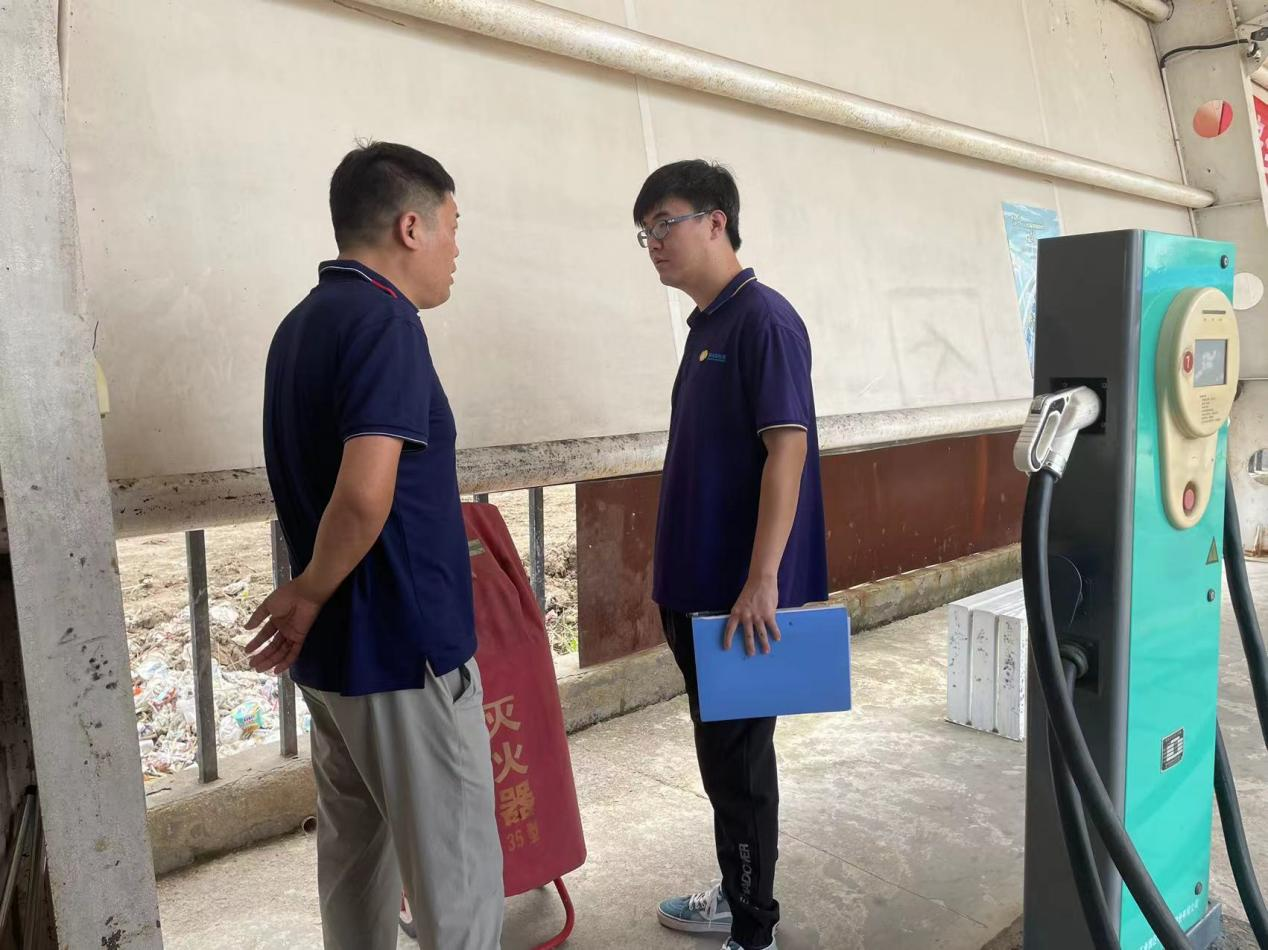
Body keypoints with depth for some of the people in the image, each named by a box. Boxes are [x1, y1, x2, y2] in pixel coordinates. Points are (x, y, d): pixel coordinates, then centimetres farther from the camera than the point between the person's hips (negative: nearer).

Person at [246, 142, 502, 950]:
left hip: (335, 649, 9)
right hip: (404, 645, -9)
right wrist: (310, 596, -15)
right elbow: (365, 496, -30)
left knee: (357, 853, 21)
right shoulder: (384, 321, -18)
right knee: (458, 869, 5)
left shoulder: (302, 324, 10)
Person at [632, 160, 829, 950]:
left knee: (739, 753, 2)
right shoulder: (706, 326, 14)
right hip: (700, 583, 9)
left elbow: (788, 447, -21)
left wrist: (763, 580, -25)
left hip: (742, 589, -9)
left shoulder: (763, 319, -13)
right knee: (719, 748, 19)